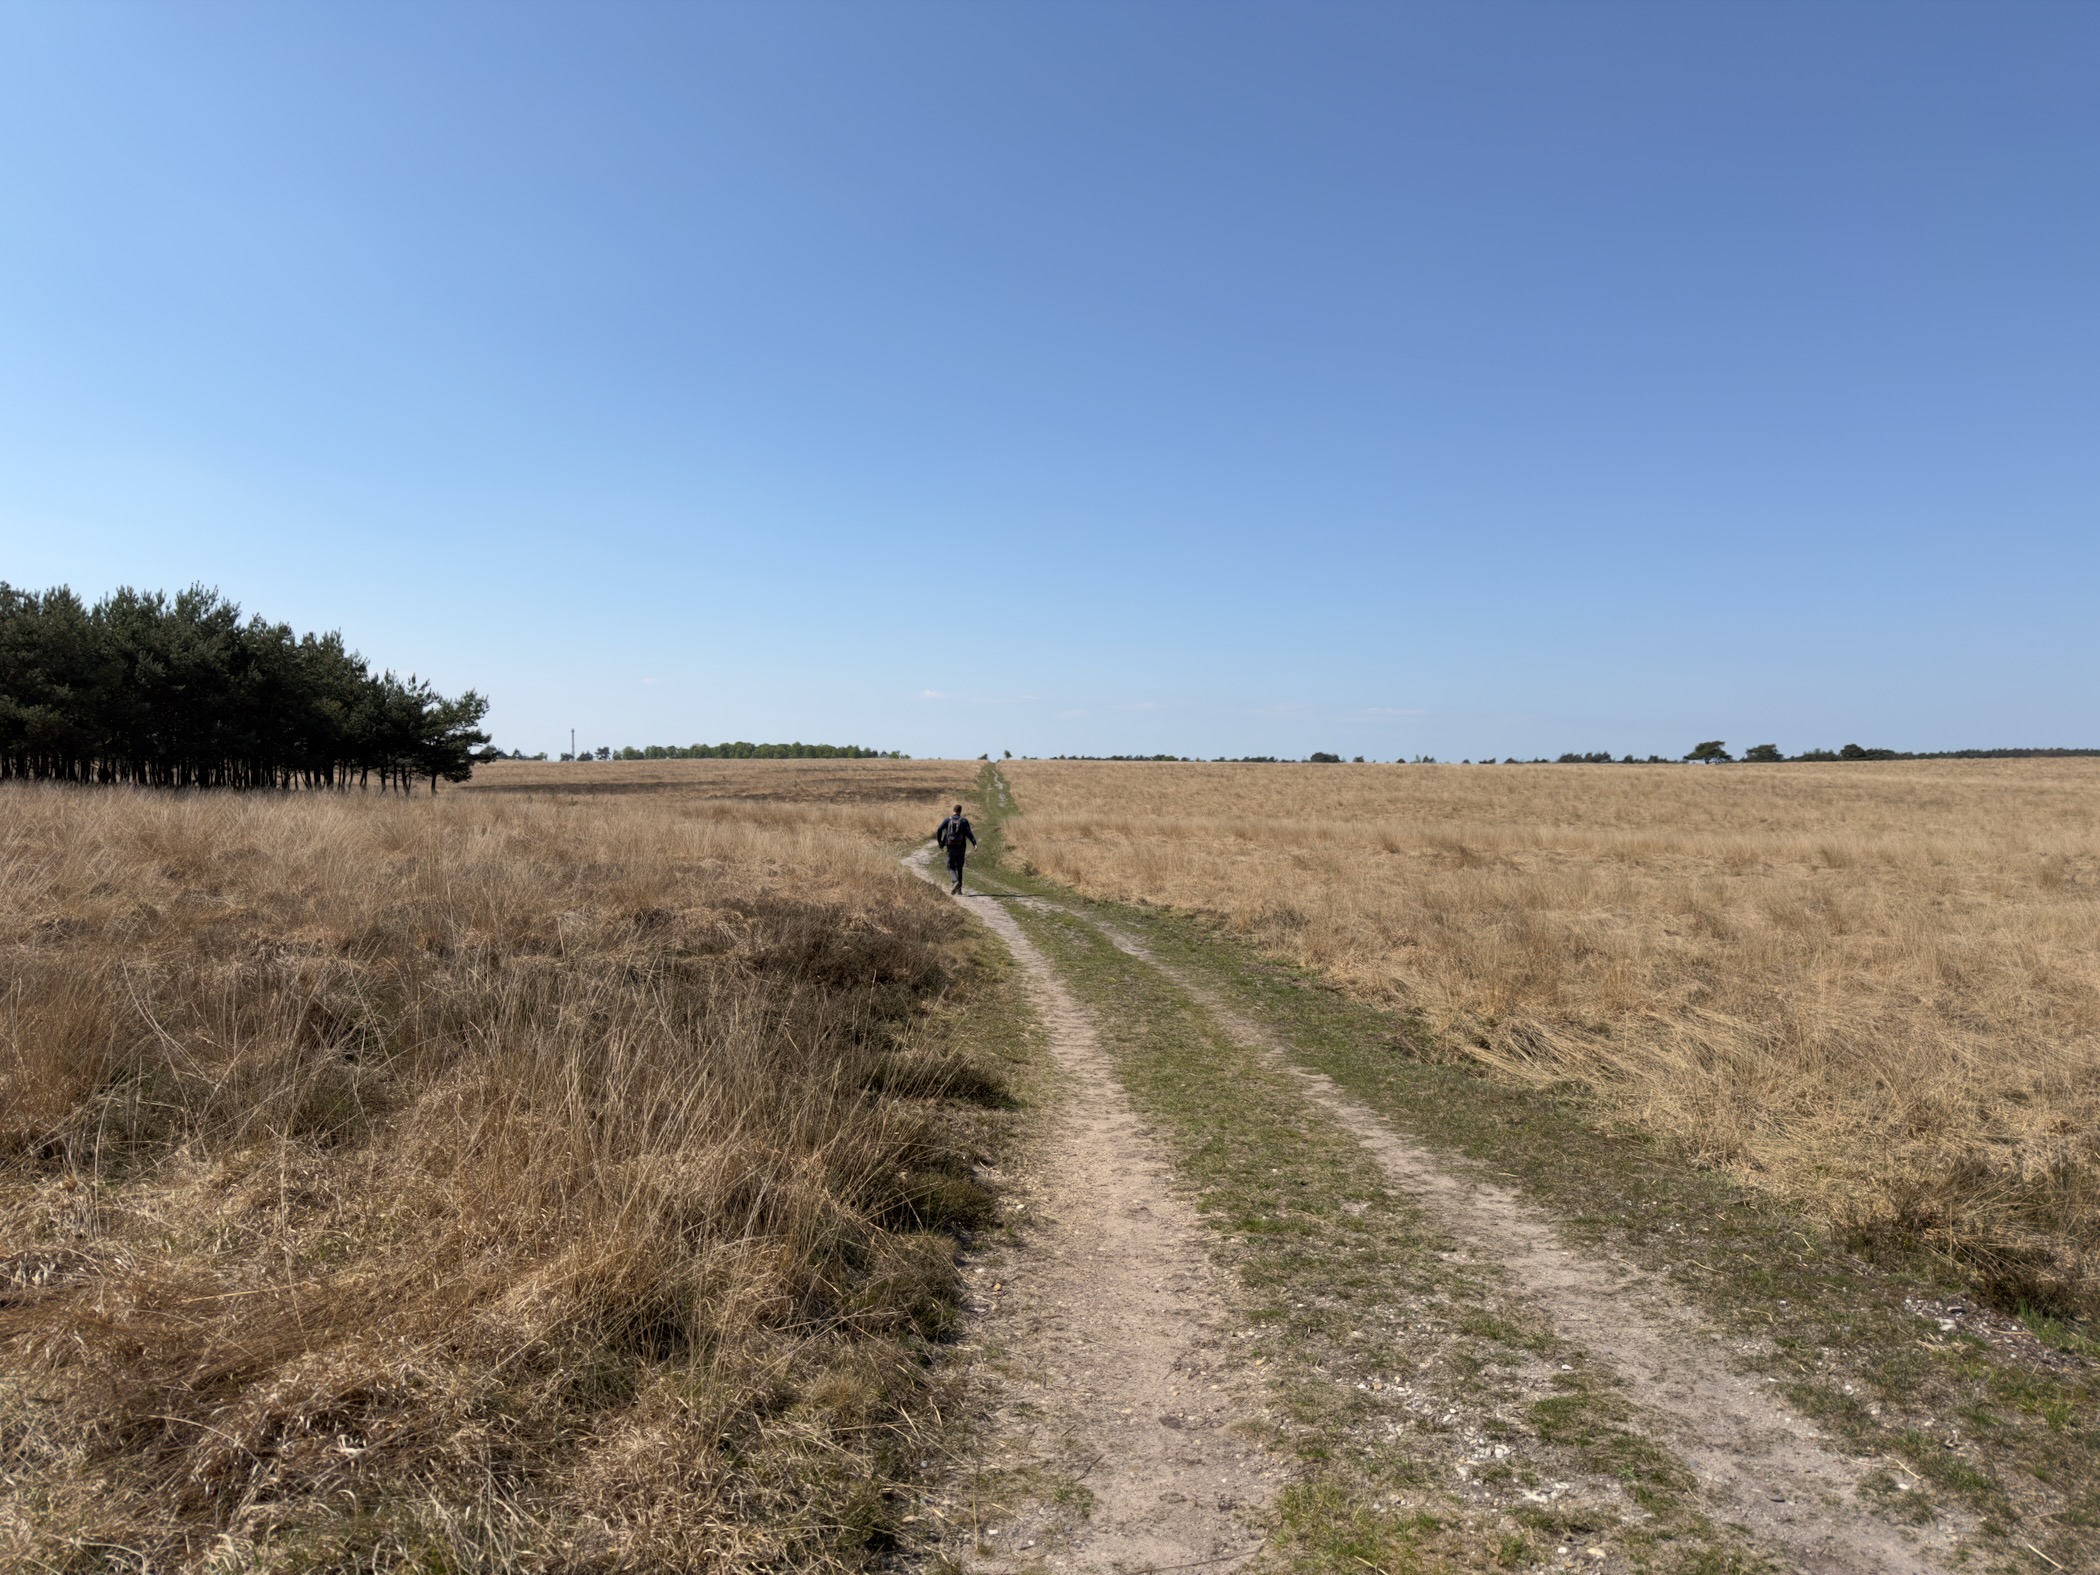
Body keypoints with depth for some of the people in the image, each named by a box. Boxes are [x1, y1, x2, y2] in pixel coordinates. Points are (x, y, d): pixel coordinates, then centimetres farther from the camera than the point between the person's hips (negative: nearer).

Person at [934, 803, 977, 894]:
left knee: (951, 867, 5)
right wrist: (975, 844, -21)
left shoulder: (947, 820, 2)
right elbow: (969, 833, -14)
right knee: (959, 868, 14)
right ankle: (959, 890, 14)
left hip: (951, 848, -1)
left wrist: (940, 843, 4)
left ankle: (956, 882, -25)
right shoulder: (964, 821, 0)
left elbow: (939, 831, -8)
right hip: (961, 848, 1)